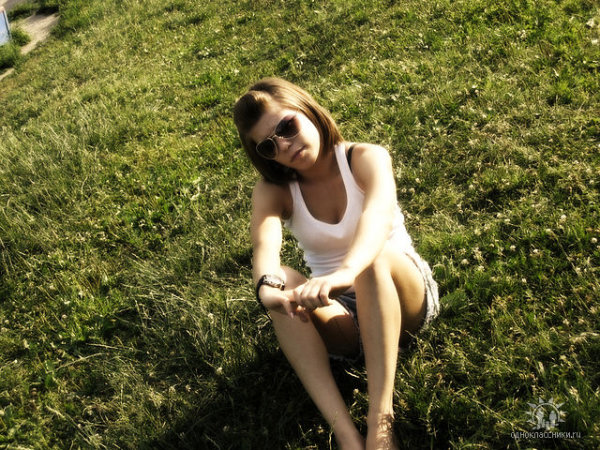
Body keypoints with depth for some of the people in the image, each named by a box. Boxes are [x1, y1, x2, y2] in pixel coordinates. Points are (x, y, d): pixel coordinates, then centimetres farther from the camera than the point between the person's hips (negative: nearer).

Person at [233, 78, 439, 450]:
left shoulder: (367, 159, -13)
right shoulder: (273, 191, -5)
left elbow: (378, 215, -36)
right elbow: (265, 245, -28)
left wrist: (344, 273, -56)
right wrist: (269, 288, -51)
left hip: (405, 298, -2)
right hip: (339, 315, 2)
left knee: (375, 256, -35)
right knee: (283, 283, -30)